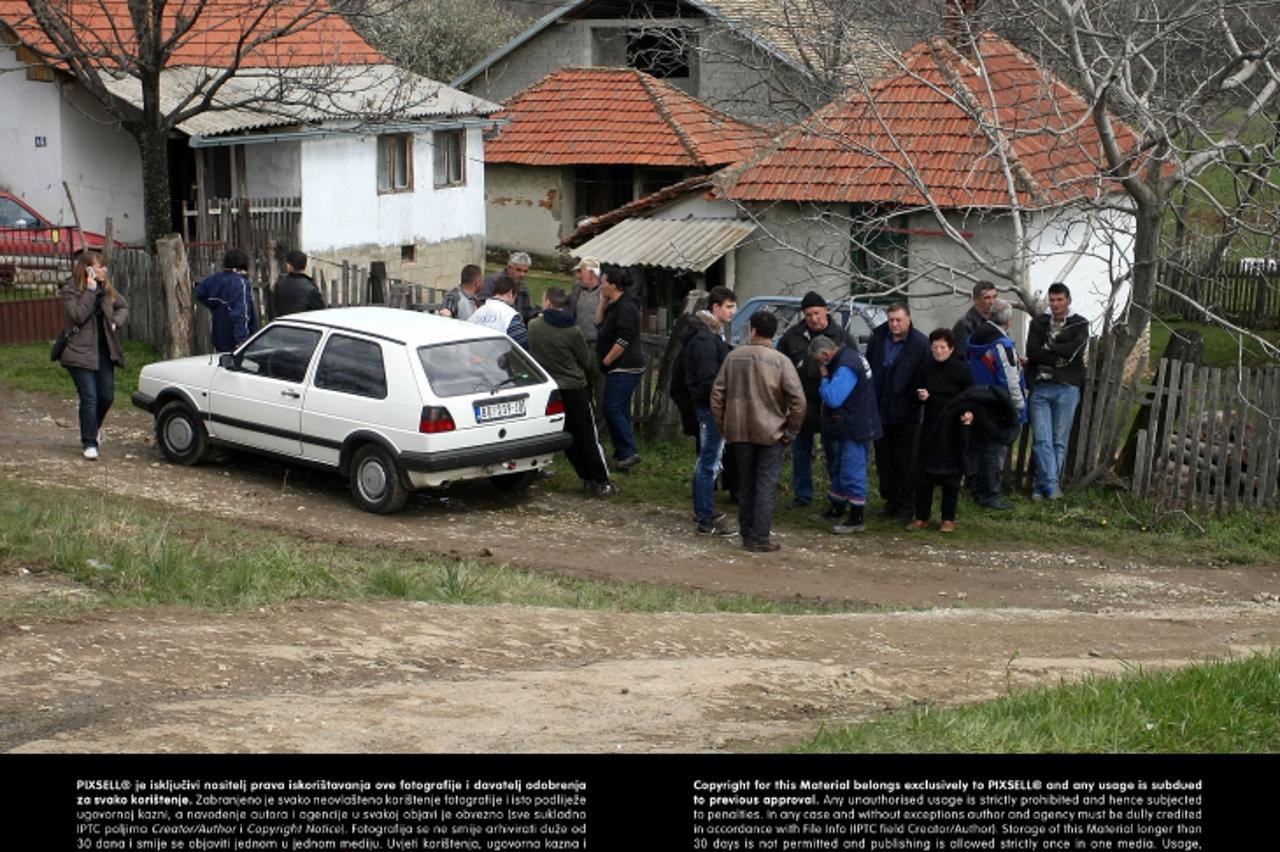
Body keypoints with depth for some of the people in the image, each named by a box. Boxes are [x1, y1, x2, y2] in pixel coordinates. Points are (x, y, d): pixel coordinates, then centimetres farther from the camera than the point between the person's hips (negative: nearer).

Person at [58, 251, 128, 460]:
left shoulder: (106, 289, 8)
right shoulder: (71, 290, -9)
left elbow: (123, 307, 19)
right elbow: (78, 315, -21)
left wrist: (116, 322, 0)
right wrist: (90, 292, -22)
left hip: (104, 351, 6)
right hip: (81, 352, -6)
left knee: (107, 396, 9)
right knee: (89, 398, -9)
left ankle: (90, 432, 34)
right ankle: (89, 443, -1)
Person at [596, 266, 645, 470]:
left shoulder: (625, 307, -17)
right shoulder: (616, 305, 15)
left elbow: (623, 340, -23)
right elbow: (599, 323, 20)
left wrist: (606, 361, -15)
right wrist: (603, 300, 10)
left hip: (625, 368, -11)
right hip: (619, 368, 11)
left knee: (613, 409, -13)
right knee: (621, 410, 12)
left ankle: (629, 452, -11)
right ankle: (624, 453, 17)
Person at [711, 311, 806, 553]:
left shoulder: (734, 356, 0)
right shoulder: (780, 361, -9)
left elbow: (717, 393, 3)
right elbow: (798, 399, -14)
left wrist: (723, 426, 12)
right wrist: (791, 431, -2)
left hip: (739, 432, 3)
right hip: (769, 432, -3)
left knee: (745, 485, 15)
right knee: (766, 487, 2)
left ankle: (747, 535, 21)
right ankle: (761, 539, -1)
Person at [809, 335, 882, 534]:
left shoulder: (845, 368, -24)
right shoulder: (847, 356, 10)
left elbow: (832, 399, -27)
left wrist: (824, 378, -15)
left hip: (855, 430, -11)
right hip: (848, 428, 11)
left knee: (852, 473, -4)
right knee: (840, 471, 20)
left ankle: (856, 520, 3)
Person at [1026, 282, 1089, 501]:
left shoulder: (1080, 324, 7)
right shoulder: (1039, 323, 12)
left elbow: (1074, 350, -11)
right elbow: (1031, 351, -3)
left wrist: (1048, 347, -2)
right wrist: (1059, 357, -10)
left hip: (1067, 388, -1)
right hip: (1041, 386, 1)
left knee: (1060, 440, 0)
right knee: (1041, 439, -8)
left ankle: (1043, 485, 5)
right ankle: (1051, 485, -7)